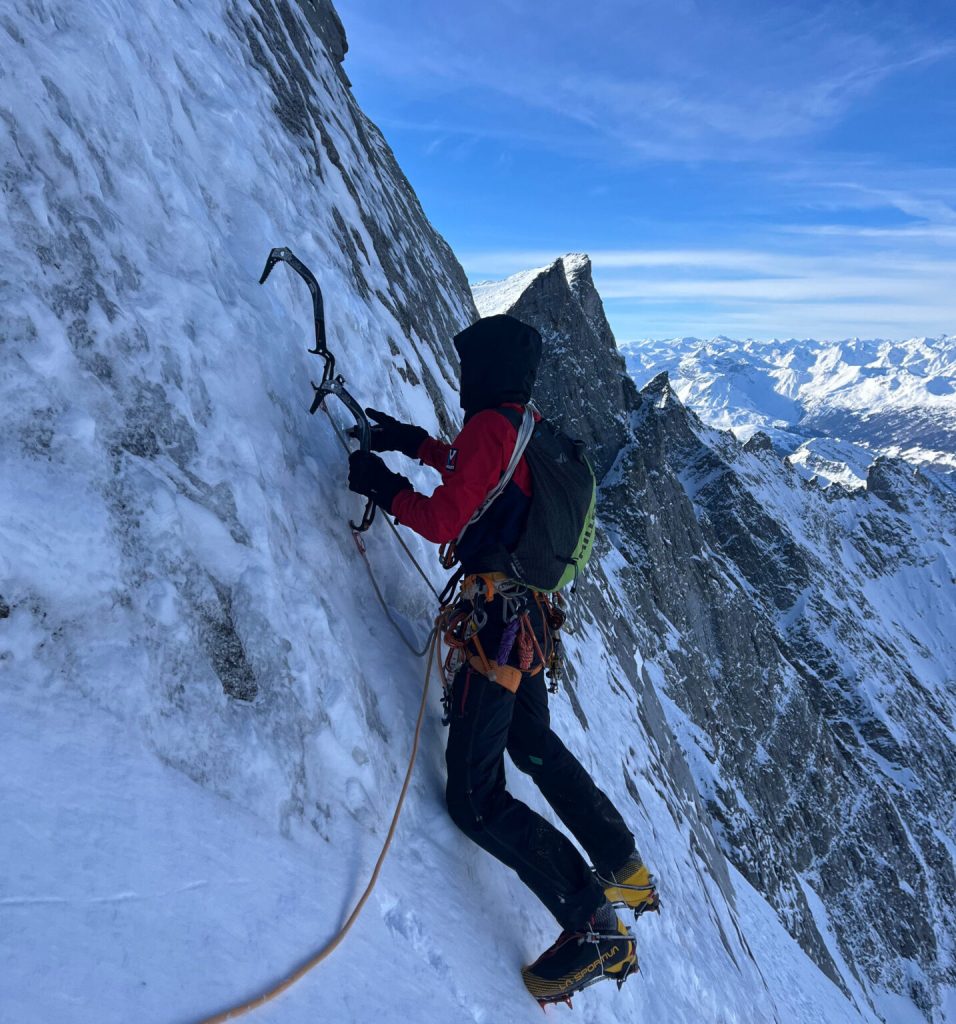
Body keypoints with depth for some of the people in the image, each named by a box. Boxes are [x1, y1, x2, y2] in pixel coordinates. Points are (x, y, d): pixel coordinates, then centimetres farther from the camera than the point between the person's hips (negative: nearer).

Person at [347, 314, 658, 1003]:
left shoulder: (490, 426, -18)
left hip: (498, 622, -9)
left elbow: (442, 519, -21)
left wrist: (382, 485, -5)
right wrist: (417, 444, 23)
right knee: (535, 746, 28)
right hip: (530, 618, 10)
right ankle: (626, 869, 40)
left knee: (475, 797, 0)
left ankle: (596, 930, 5)